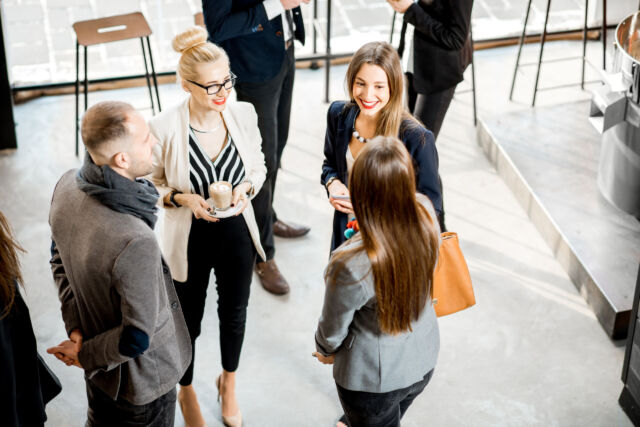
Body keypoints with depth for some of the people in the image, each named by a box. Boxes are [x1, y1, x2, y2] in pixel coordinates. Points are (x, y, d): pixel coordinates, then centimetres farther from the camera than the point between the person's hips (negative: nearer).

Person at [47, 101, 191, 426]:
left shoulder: (67, 186, -18)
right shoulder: (136, 244, -42)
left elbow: (60, 257, 0)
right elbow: (138, 338, -31)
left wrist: (75, 327, 1)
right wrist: (85, 355, -13)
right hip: (142, 377, -7)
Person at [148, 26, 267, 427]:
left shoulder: (244, 113, -14)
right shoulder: (165, 127, -23)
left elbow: (259, 167, 2)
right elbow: (151, 184, -8)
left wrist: (246, 189, -18)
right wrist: (182, 198, -26)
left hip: (237, 233, 3)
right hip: (190, 240, -3)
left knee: (234, 313, 24)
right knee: (190, 320, 18)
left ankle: (229, 382, 53)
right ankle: (186, 391, 49)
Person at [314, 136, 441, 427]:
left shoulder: (351, 266, -38)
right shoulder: (426, 215, -24)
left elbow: (332, 331, -18)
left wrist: (325, 350, 6)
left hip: (375, 379, -5)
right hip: (423, 361, 5)